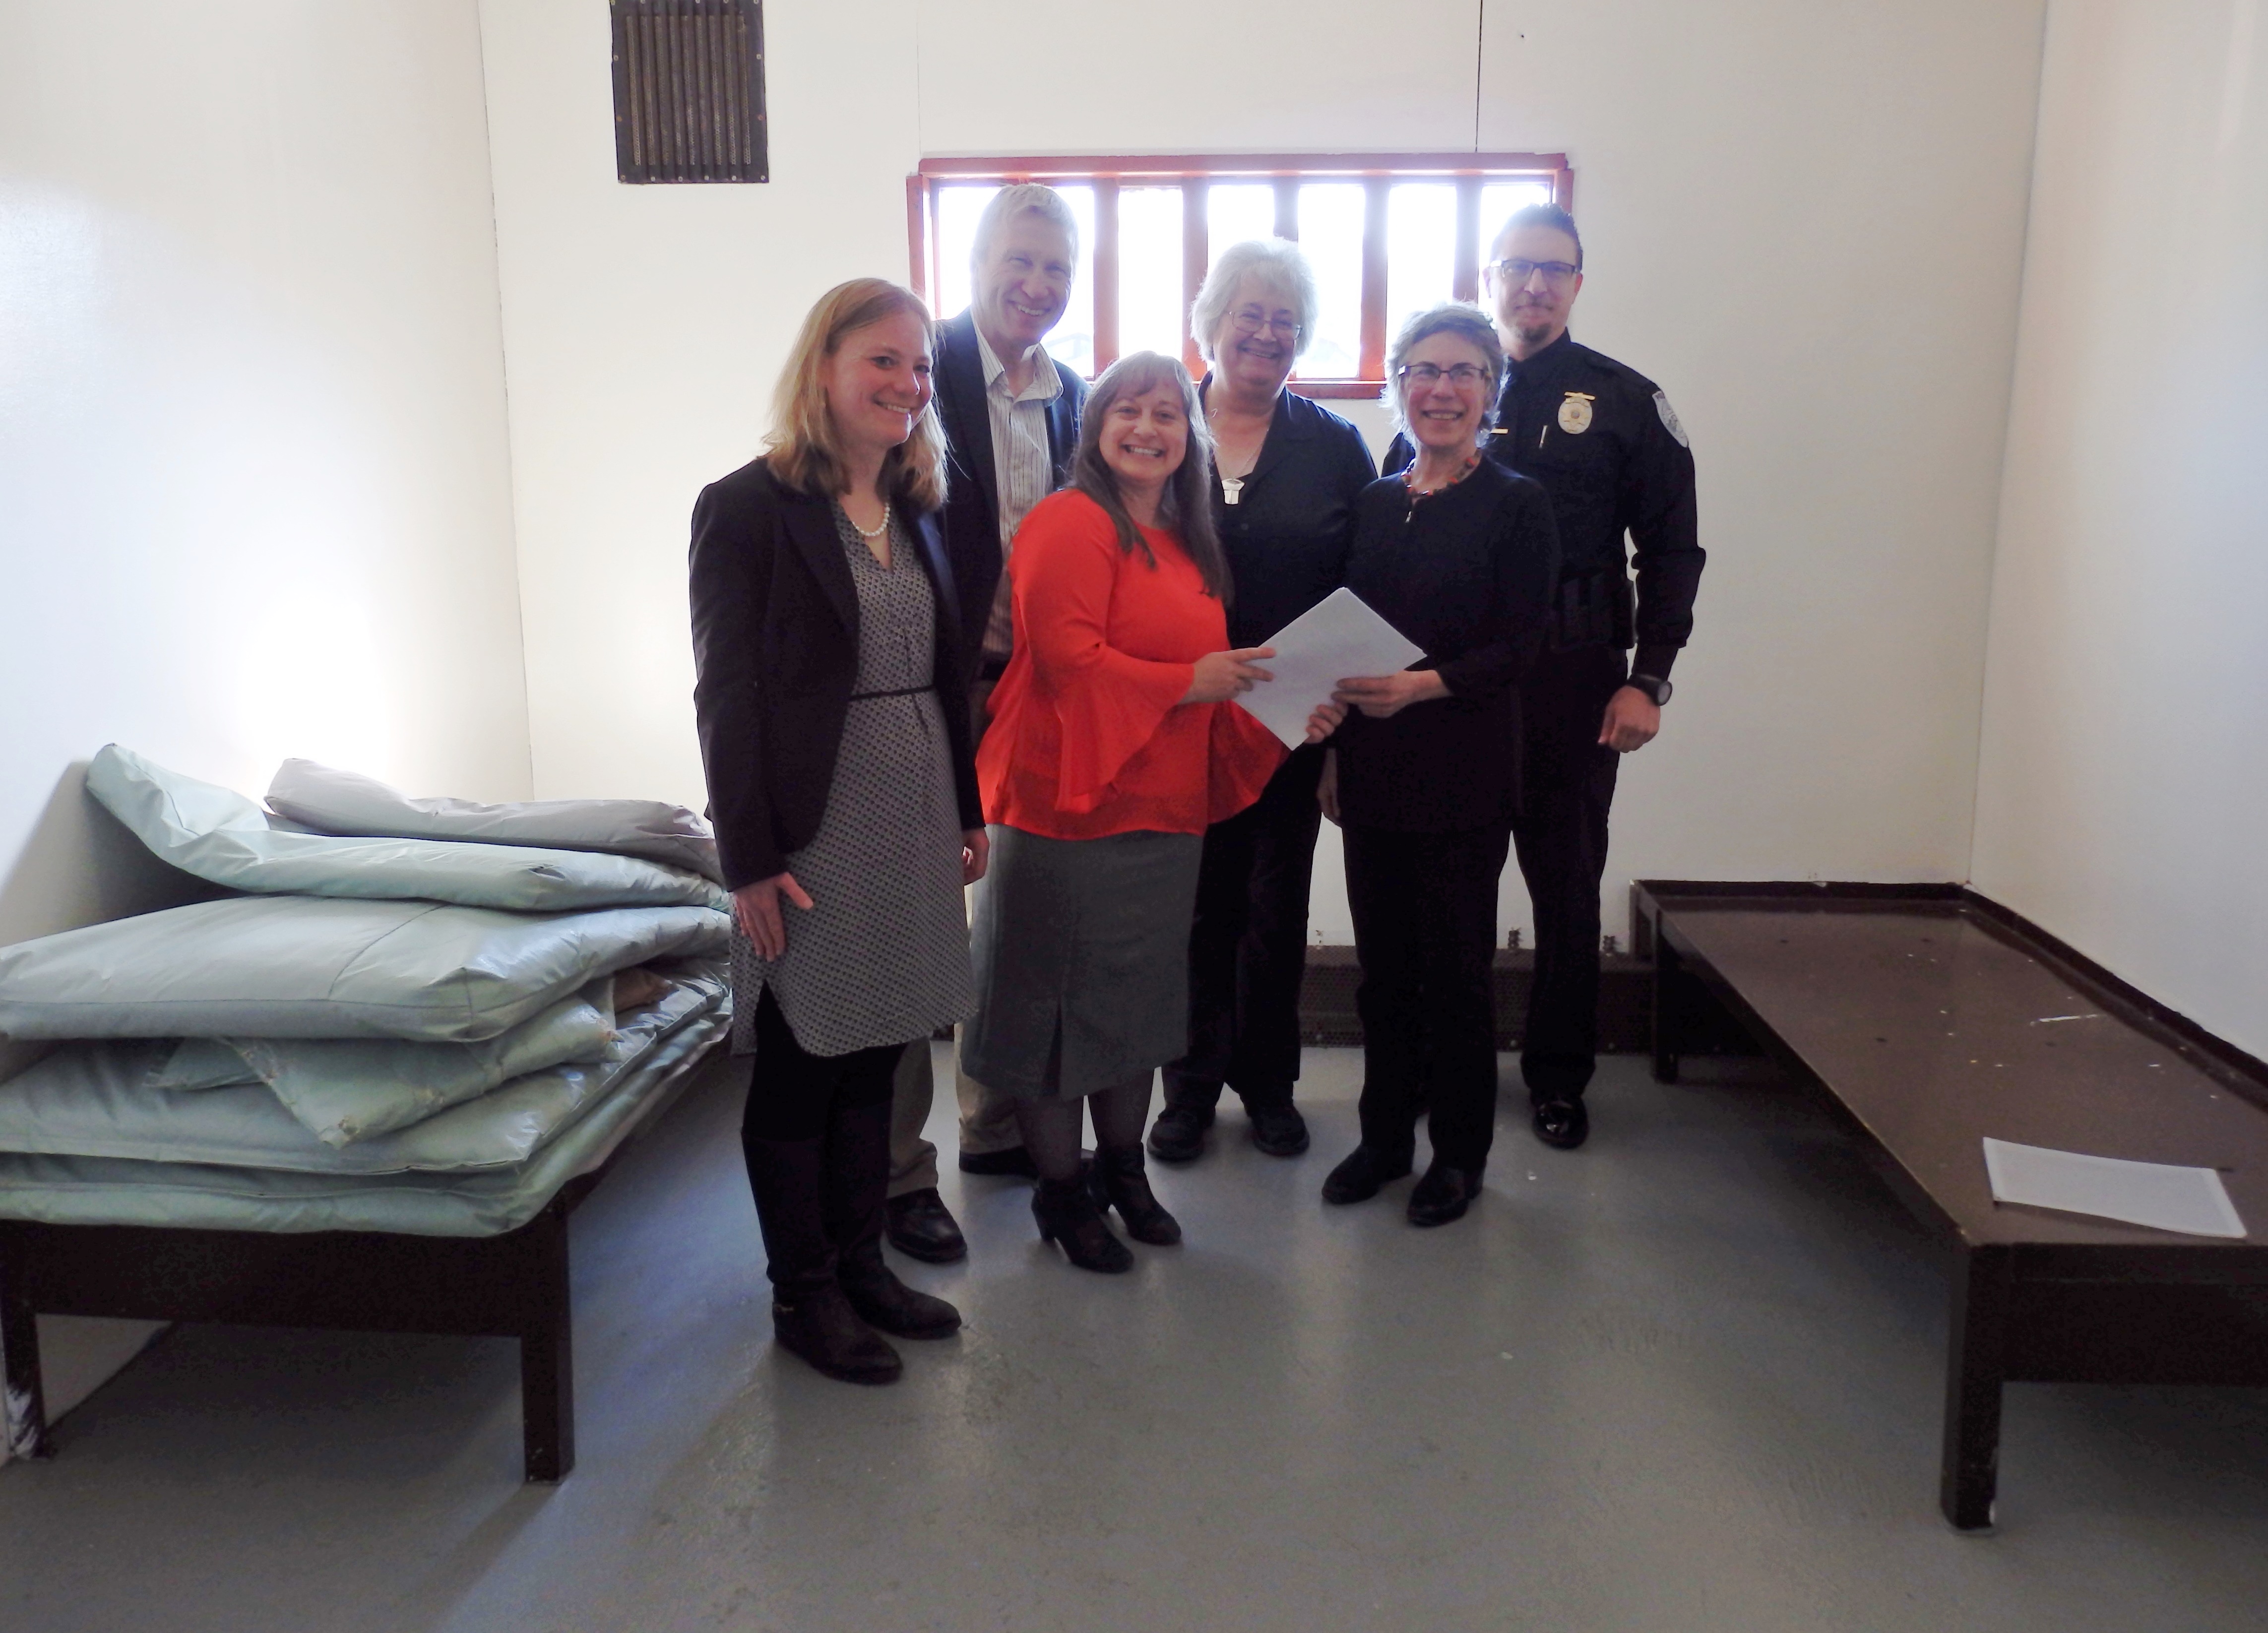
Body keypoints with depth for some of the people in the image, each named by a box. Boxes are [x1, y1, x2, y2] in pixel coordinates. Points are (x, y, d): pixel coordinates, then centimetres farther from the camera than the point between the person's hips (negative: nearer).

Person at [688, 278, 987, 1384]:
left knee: (874, 1056, 16)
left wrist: (967, 811, 13)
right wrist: (750, 860, -15)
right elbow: (727, 697, -12)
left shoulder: (916, 508, 11)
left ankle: (860, 1263, 31)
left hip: (913, 824, 7)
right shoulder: (748, 508, -10)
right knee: (799, 1069, 7)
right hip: (811, 831, -6)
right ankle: (803, 1293, 23)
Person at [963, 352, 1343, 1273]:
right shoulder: (1071, 523, -10)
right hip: (1069, 804, -8)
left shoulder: (1185, 542, 17)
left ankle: (1123, 1169, 33)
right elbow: (1067, 659, -20)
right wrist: (1190, 682, -17)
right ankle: (1060, 1190, 20)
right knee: (1057, 1001, 4)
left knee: (1140, 998, 16)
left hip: (1163, 810, 8)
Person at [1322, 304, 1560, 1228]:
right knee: (1382, 964, 11)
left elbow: (1519, 648, -10)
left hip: (1463, 777, -4)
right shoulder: (1374, 504, 10)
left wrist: (1422, 685, -24)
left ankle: (1460, 1152, 21)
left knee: (1456, 965, 4)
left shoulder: (1515, 505, -4)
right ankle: (1385, 1136, 27)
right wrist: (1333, 753, 9)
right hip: (1373, 772, 4)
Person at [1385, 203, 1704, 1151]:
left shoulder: (1626, 403, 4)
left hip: (1574, 679, -1)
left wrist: (1648, 680, -6)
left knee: (1567, 884, 8)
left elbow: (1671, 550, 3)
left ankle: (1558, 1075, 22)